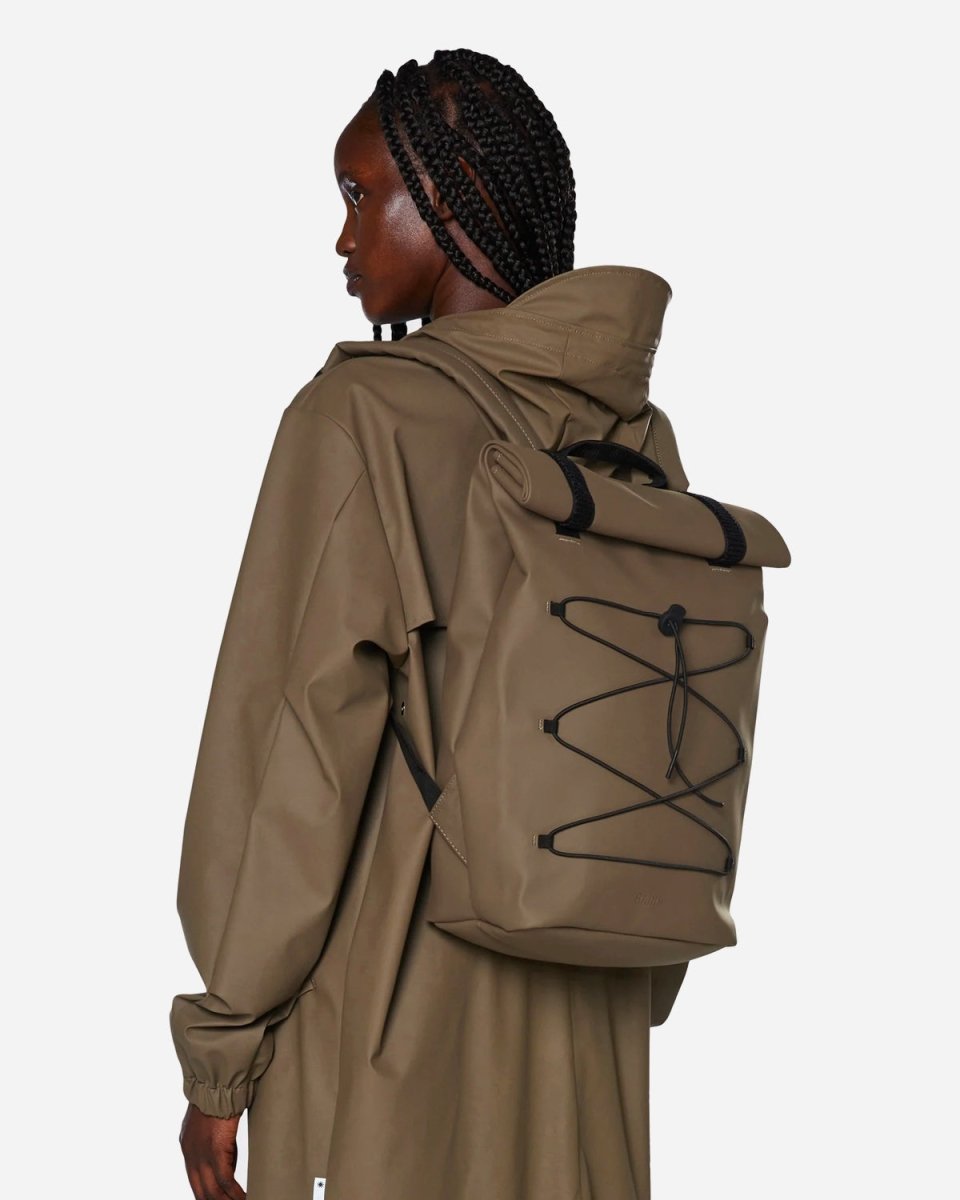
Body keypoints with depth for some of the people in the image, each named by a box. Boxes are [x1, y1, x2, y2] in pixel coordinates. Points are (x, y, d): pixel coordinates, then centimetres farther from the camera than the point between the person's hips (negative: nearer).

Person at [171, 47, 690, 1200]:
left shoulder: (365, 417, -14)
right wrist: (638, 996, 17)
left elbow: (296, 748, -15)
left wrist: (218, 1048, -7)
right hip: (582, 1027, 6)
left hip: (388, 1016, -5)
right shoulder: (640, 435, 3)